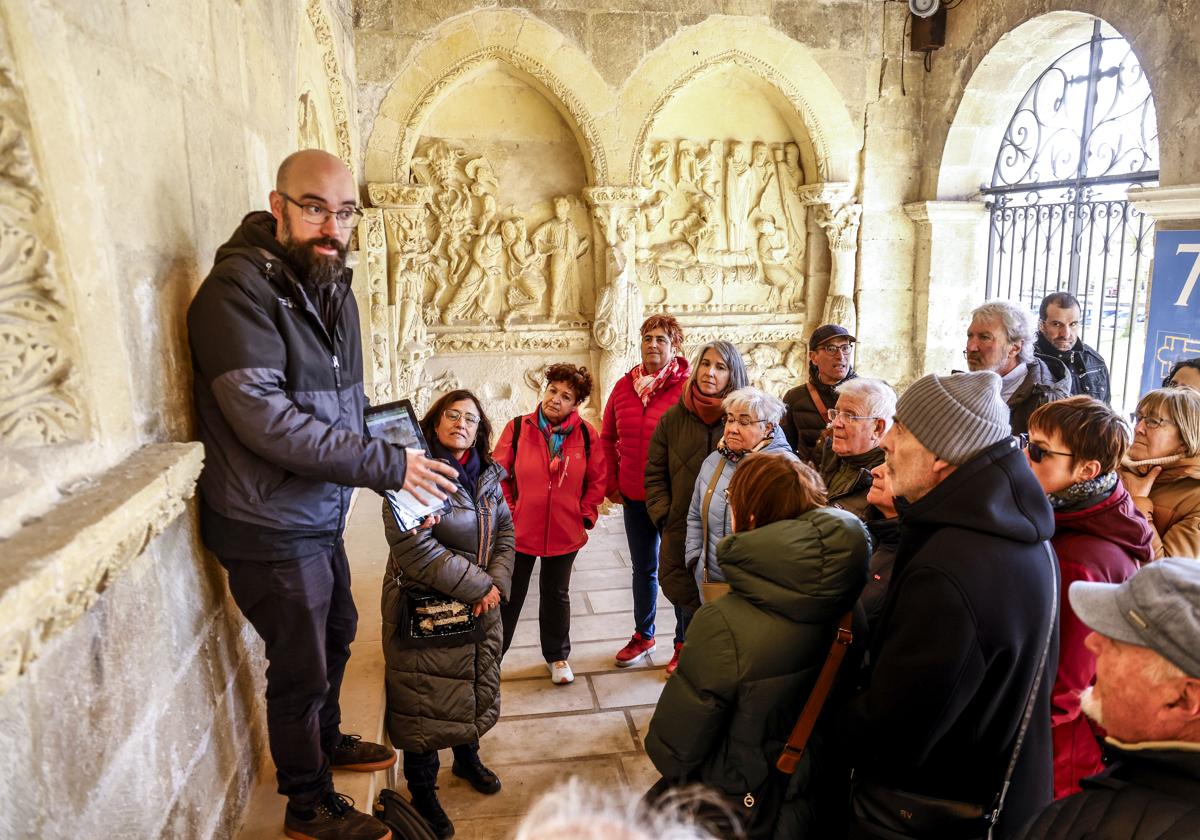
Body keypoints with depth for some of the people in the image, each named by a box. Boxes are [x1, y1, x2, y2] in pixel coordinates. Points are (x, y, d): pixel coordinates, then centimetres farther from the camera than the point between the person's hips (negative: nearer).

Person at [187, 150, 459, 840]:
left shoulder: (330, 282, 6)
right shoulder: (239, 289, -21)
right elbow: (266, 420, -29)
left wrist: (397, 464, 0)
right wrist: (388, 466, -27)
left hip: (322, 516, 9)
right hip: (273, 529, -8)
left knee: (337, 635, 26)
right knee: (302, 671, 8)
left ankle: (327, 741, 52)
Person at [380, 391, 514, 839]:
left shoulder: (486, 474, 3)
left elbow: (504, 531, 6)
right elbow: (415, 547, -26)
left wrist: (497, 582, -12)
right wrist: (477, 585, -20)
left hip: (481, 604, 7)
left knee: (477, 685, 21)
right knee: (425, 700, 6)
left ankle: (467, 756, 47)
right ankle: (423, 790, 28)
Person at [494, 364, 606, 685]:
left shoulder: (586, 434, -7)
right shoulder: (518, 428, -10)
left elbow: (597, 479, 3)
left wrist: (586, 514, -2)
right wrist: (509, 513, -6)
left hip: (565, 534, 1)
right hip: (519, 532, -1)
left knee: (557, 595, 20)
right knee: (509, 596, 13)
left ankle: (556, 656, 39)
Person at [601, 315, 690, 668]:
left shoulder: (687, 386, -11)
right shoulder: (624, 386, 4)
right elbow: (608, 438, 12)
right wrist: (612, 484, 9)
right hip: (634, 497, 5)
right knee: (643, 568, 20)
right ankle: (643, 636, 38)